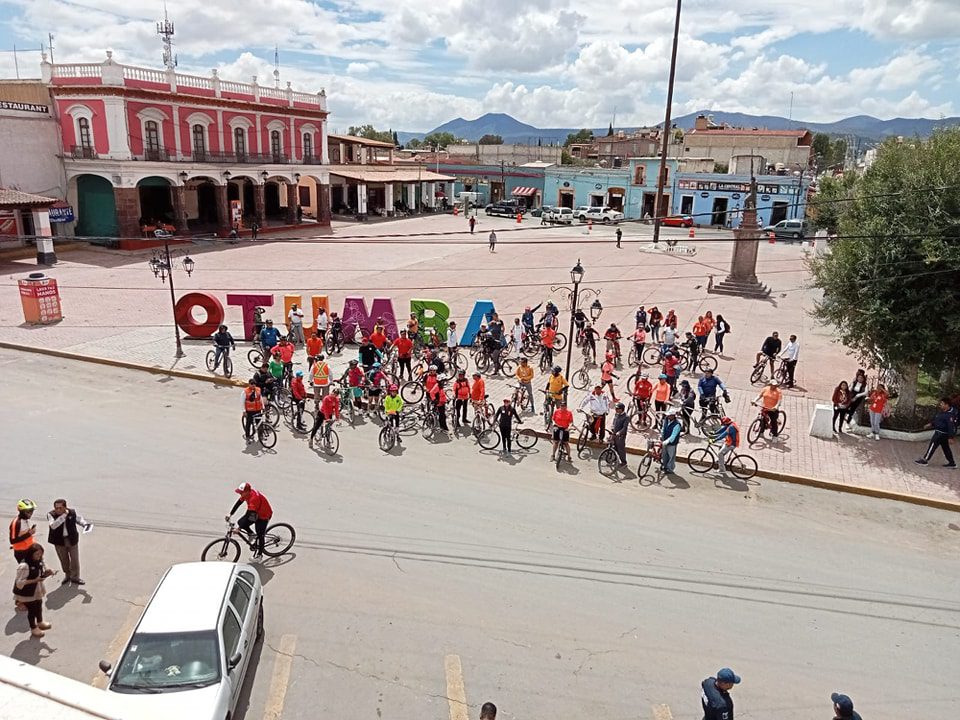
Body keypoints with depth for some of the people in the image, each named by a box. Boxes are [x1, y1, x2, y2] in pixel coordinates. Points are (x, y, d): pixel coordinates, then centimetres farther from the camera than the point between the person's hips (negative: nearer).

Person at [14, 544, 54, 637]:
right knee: (31, 610, 9)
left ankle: (40, 623, 47)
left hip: (37, 590, 7)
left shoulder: (39, 562, -6)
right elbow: (19, 582, -28)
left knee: (39, 607, 24)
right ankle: (33, 628, 31)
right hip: (27, 593, -7)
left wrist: (49, 573, -14)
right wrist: (34, 580, -35)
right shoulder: (24, 566, -30)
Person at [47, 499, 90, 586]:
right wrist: (63, 516, -36)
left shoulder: (72, 512, -9)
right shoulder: (51, 514, -15)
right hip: (59, 541, 0)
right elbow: (53, 526, -31)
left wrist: (85, 524, -12)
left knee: (75, 559, 6)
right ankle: (67, 575, 36)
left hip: (72, 539, 1)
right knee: (64, 559, 15)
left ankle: (75, 577, 22)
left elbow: (80, 519, 8)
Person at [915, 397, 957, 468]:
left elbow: (951, 426, -24)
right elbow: (935, 418, 22)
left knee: (933, 445, -3)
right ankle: (952, 463, 24)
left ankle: (925, 460, 5)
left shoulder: (950, 415, -22)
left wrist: (950, 437, -24)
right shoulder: (942, 412, 7)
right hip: (939, 432, 10)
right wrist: (931, 424, 9)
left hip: (941, 433, -10)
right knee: (945, 448, 16)